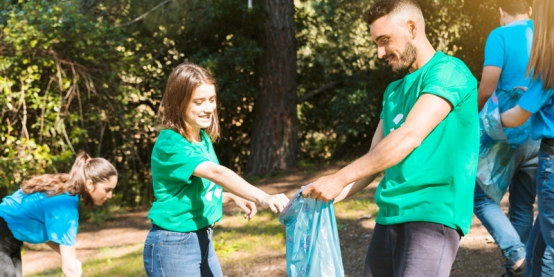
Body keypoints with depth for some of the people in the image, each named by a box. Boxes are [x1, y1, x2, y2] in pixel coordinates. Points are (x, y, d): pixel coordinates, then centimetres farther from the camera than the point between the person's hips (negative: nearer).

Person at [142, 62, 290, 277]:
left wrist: (233, 197, 0)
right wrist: (263, 198, -48)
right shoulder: (170, 145, -21)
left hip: (203, 241, 9)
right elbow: (216, 173, -37)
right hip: (173, 246, -9)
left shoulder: (203, 138, 6)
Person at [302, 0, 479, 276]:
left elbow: (409, 136, -18)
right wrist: (332, 195, 3)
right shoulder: (393, 90, 20)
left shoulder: (448, 72, -7)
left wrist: (339, 179, -18)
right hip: (390, 215, 8)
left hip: (433, 214, -8)